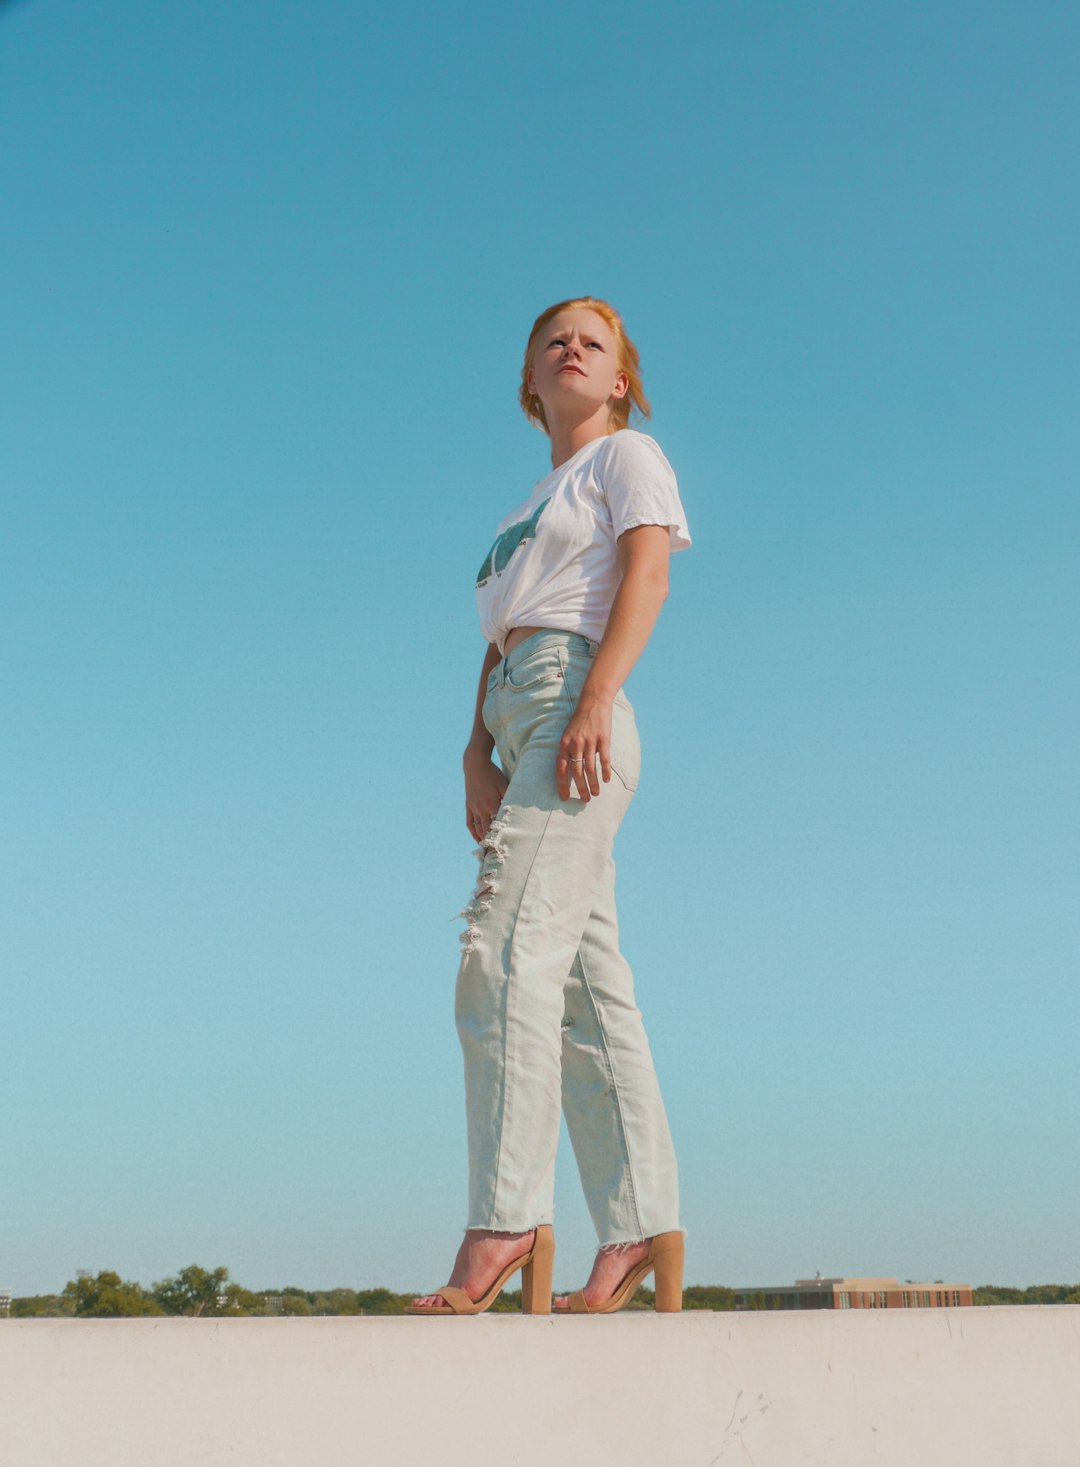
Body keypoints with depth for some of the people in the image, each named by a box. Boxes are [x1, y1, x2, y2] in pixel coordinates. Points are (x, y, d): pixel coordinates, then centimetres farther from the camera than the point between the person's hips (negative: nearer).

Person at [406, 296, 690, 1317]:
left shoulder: (628, 456, 11)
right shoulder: (533, 508, 32)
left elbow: (646, 576, -5)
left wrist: (597, 697, -20)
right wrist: (477, 749, 8)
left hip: (574, 695, -8)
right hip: (519, 715, 8)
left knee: (509, 951, -20)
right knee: (588, 982, 3)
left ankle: (505, 1222, -22)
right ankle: (639, 1227, 4)